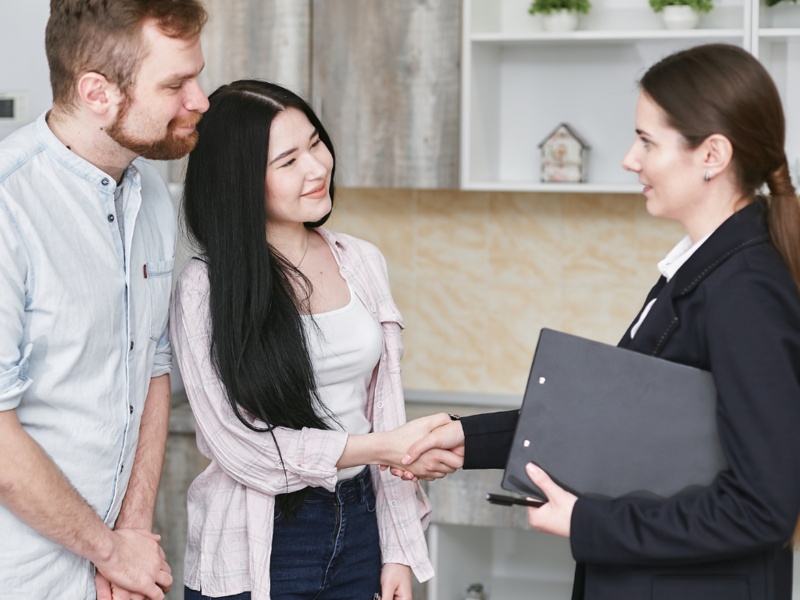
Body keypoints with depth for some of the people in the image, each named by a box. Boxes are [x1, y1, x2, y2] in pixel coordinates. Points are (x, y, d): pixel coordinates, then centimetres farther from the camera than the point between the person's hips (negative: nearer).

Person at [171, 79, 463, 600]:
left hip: (361, 533, 4)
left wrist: (398, 553, 3)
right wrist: (384, 448, -16)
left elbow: (386, 410, 6)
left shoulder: (362, 263, 4)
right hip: (257, 553, -4)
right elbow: (240, 444, -14)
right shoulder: (204, 289, -11)